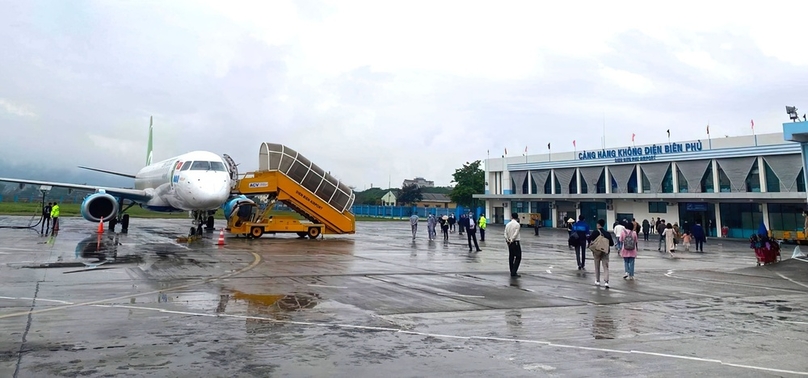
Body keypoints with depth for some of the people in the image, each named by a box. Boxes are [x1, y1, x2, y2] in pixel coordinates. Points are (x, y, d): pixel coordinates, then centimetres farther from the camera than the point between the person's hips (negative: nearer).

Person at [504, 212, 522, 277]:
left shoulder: (508, 224, 7)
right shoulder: (517, 224, -10)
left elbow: (505, 234, 2)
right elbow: (515, 234, -16)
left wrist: (508, 240, -2)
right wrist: (511, 240, -9)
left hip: (509, 243, 6)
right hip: (515, 242, -6)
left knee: (511, 257, 12)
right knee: (518, 257, -1)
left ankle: (512, 272, 16)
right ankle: (514, 273, -8)